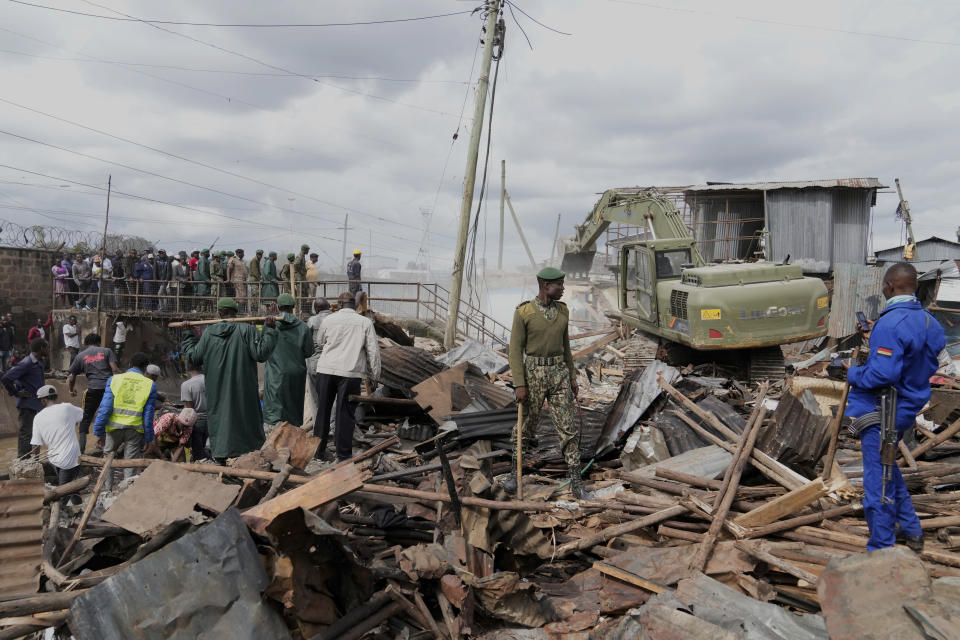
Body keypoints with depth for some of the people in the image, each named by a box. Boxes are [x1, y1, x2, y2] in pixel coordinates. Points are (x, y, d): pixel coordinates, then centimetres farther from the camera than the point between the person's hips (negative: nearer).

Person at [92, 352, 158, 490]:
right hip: (135, 429, -1)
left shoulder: (114, 379, 0)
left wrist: (99, 432, 0)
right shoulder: (150, 385, -1)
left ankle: (107, 489, 26)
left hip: (114, 427, 1)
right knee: (130, 464, 9)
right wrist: (148, 439, 6)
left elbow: (105, 408, -5)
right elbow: (148, 415, -1)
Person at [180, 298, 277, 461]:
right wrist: (269, 330, -12)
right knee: (246, 417, 7)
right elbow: (261, 353, -16)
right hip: (242, 391, -2)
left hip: (217, 390, 2)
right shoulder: (246, 330, -10)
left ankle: (220, 453, 9)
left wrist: (188, 335, 23)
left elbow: (194, 356, 10)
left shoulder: (209, 333, 1)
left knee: (219, 416, 11)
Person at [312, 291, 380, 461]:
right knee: (345, 413, 2)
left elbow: (318, 344, 20)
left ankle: (319, 449, 23)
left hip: (326, 370, 2)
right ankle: (344, 454, 6)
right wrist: (375, 375, 9)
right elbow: (373, 351, 1)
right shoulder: (365, 322, 1)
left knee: (322, 410, 14)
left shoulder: (328, 320, 6)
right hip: (350, 373, -2)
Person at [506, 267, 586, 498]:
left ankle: (576, 482, 3)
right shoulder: (523, 312, -10)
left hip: (558, 374, 3)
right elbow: (516, 350, -9)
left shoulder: (562, 310, 5)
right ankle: (515, 472, 31)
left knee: (567, 427, -2)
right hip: (534, 374, -3)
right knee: (527, 425, 9)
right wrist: (519, 385, -14)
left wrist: (572, 378, 13)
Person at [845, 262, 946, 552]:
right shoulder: (928, 322, 4)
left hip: (881, 413, -9)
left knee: (878, 482, 1)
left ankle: (881, 552, 11)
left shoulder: (890, 324, -25)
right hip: (907, 409, 10)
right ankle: (912, 532, 39)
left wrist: (854, 374, -10)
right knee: (888, 468, 29)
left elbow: (882, 374, -30)